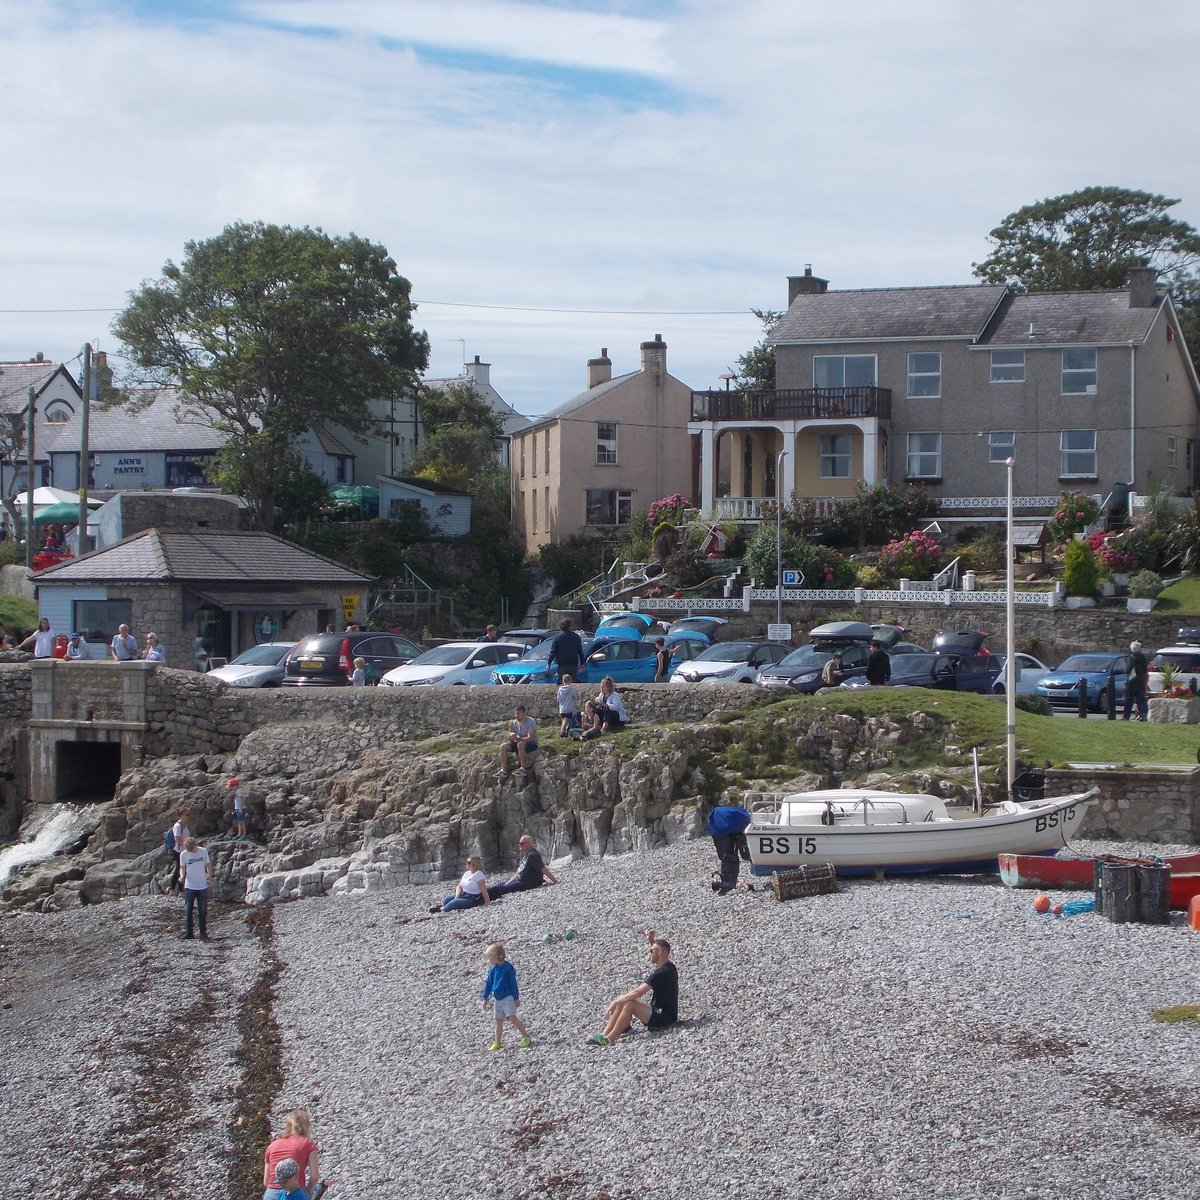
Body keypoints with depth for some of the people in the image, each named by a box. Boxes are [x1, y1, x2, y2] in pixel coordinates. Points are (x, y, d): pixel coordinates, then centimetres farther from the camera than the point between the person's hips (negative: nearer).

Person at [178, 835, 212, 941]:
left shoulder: (203, 851, -4)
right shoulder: (183, 854, -6)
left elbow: (208, 865, 6)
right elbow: (182, 867, 2)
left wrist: (210, 877, -1)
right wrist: (182, 876, -18)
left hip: (202, 887, 0)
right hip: (189, 887, 0)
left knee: (203, 911, 4)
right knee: (188, 911, 2)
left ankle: (203, 934, 11)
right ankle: (188, 934, 9)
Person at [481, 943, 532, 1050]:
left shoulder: (508, 968, -15)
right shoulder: (493, 970, 3)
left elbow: (513, 984, -10)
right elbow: (488, 984, 12)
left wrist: (516, 998, -6)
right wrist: (485, 999, 14)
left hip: (508, 997, -6)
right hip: (497, 999, 6)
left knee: (512, 1017, -19)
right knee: (498, 1021, 11)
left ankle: (526, 1036, -11)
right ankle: (497, 1043, 19)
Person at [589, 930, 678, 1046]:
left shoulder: (662, 972, -22)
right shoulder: (667, 966, 7)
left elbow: (637, 992, -26)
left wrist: (614, 1004, -21)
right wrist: (652, 940, 13)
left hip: (664, 1018, -11)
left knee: (630, 1004, -29)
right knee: (622, 1000, 5)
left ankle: (609, 1038, -25)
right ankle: (605, 1034, -6)